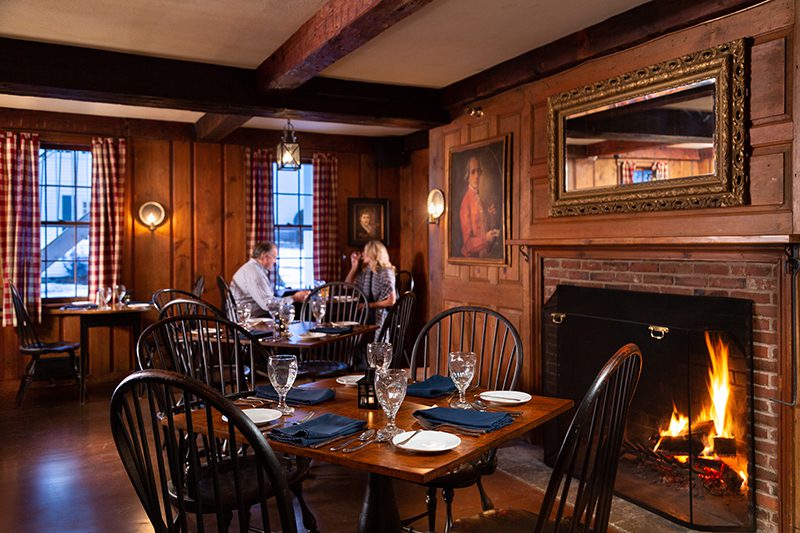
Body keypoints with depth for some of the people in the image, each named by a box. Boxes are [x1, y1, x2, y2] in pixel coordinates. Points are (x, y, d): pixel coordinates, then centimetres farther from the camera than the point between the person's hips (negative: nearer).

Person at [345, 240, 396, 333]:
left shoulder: (385, 272, -10)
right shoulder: (365, 271, 10)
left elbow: (391, 301, -15)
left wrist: (369, 305, -13)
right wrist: (354, 266, 8)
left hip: (380, 318, -6)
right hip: (366, 314, 6)